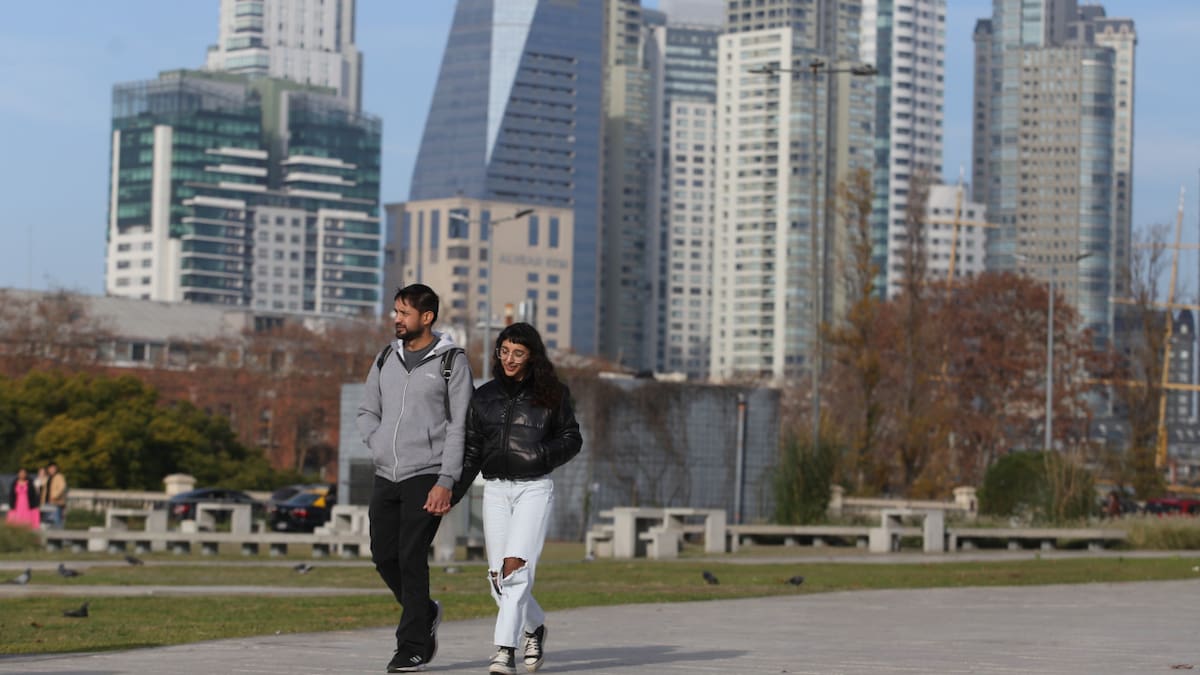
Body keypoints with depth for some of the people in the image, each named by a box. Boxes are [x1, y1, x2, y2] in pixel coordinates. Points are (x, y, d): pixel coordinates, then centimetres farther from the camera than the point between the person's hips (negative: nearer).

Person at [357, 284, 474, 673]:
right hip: (386, 477, 6)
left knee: (411, 559, -9)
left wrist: (446, 482, -15)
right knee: (384, 557, 6)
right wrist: (381, 447, 2)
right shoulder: (386, 359, 12)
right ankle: (426, 614, 29)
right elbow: (367, 412, 21)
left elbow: (460, 427, -8)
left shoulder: (451, 362, -5)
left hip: (426, 477, -6)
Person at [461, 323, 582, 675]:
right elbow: (471, 449, 12)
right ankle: (534, 626, 29)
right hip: (495, 490, 3)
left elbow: (572, 438, 8)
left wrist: (542, 455, -11)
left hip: (534, 489, -3)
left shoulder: (550, 394, 2)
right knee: (497, 577, 1)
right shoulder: (484, 396, 10)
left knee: (515, 567, -19)